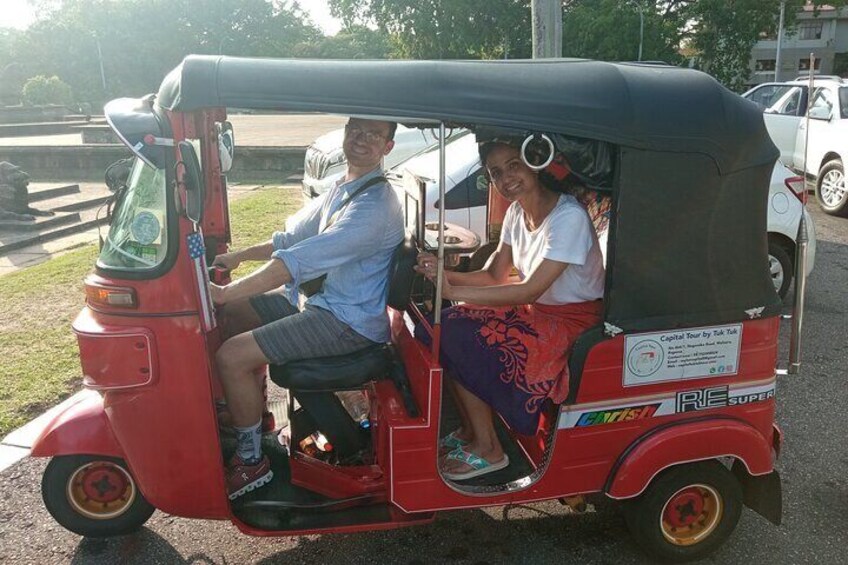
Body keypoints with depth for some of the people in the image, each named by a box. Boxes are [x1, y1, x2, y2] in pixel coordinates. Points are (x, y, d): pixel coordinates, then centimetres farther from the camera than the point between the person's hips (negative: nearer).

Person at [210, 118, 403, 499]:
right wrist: (239, 256, 7)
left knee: (231, 357, -17)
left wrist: (224, 292, -27)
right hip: (323, 296, 10)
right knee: (234, 314, 16)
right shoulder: (344, 187, 9)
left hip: (349, 321, -10)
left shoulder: (374, 206, -25)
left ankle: (251, 461, 3)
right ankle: (255, 415, 30)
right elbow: (294, 236, 18)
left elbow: (297, 262, -30)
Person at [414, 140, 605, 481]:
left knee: (458, 338, -22)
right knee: (439, 326, -10)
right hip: (535, 312, 8)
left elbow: (531, 290, -27)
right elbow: (494, 276, 4)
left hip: (572, 323, -8)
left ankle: (487, 450, -6)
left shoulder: (569, 217, -22)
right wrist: (444, 274, -15)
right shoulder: (517, 211, 3)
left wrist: (453, 291, -29)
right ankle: (469, 430, 3)